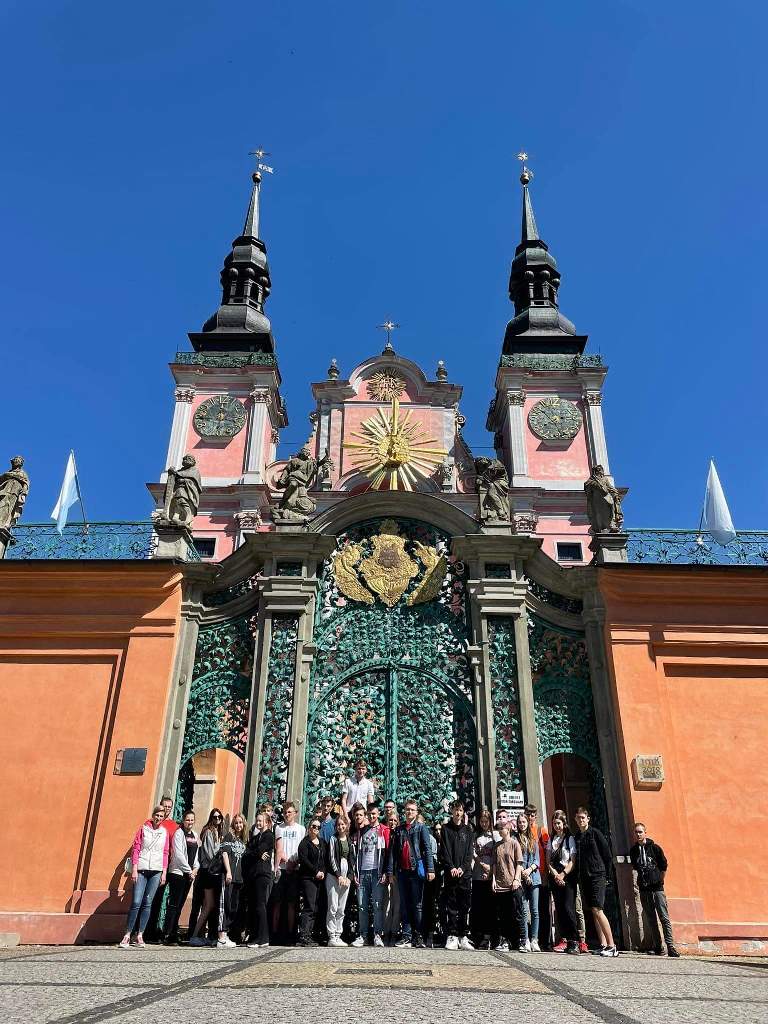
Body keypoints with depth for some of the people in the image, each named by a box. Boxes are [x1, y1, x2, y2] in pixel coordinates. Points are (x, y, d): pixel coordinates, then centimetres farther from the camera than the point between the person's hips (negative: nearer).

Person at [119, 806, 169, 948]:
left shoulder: (164, 832, 10)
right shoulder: (143, 828, 3)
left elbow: (165, 853, 11)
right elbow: (136, 848, 0)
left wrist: (164, 872, 6)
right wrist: (134, 869, -6)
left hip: (156, 871, 2)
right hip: (141, 869, -2)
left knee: (147, 903, 3)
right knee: (136, 902, -8)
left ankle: (140, 935, 11)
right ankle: (127, 935, 2)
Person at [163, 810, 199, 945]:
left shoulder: (195, 835, 14)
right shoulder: (179, 833, -7)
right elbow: (178, 854, -12)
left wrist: (195, 868, 1)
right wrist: (189, 871, -11)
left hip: (189, 874, 7)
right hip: (178, 872, -7)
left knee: (180, 905, 8)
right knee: (174, 904, -8)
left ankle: (173, 934, 13)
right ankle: (166, 935, -4)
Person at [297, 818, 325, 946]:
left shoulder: (322, 843, 17)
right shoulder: (305, 842, -2)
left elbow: (324, 859, 18)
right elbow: (303, 859, -12)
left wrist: (323, 872, 1)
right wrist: (316, 872, -12)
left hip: (319, 878, 6)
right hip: (308, 878, -6)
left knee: (314, 908, 5)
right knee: (309, 907, -13)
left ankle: (308, 935, 8)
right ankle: (303, 936, -13)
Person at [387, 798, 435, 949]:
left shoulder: (421, 827, 4)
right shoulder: (398, 829, 13)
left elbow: (427, 849, -4)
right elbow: (392, 850, 10)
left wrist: (430, 869, -12)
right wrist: (390, 871, 3)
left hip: (416, 870, -3)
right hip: (402, 871, 4)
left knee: (416, 904, 1)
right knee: (404, 904, 7)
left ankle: (418, 936, 7)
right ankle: (407, 935, 13)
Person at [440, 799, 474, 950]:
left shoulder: (468, 830, 13)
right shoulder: (445, 829, 8)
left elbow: (470, 852, 5)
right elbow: (444, 851, 0)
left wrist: (462, 868, -9)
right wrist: (451, 867, -12)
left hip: (465, 873, 2)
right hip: (450, 873, -1)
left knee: (465, 906, 1)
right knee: (451, 905, -2)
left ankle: (463, 937, 7)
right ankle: (451, 936, 1)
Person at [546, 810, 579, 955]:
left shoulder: (570, 838, 1)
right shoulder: (551, 840, 14)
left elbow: (573, 861, -4)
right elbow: (548, 861, 10)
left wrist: (563, 875, -12)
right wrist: (555, 874, -5)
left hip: (568, 876, -4)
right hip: (554, 876, 4)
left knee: (568, 908, -13)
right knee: (559, 909, 3)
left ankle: (574, 941, -9)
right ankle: (564, 940, 7)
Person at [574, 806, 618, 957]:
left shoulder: (595, 833, -2)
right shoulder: (576, 837, 13)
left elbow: (607, 855, -1)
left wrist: (605, 874, 0)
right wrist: (578, 876, 7)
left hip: (597, 876, -6)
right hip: (584, 878, 6)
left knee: (597, 910, -14)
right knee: (594, 912, 7)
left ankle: (612, 946, -10)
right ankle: (603, 945, 12)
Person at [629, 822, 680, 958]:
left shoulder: (654, 848, -3)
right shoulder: (633, 851, 6)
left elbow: (664, 866, 5)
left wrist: (659, 881, 9)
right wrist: (639, 881, 12)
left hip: (657, 888, -3)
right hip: (644, 890, 3)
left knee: (664, 918, -6)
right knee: (651, 920, 6)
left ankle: (670, 946, -6)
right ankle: (657, 947, 12)